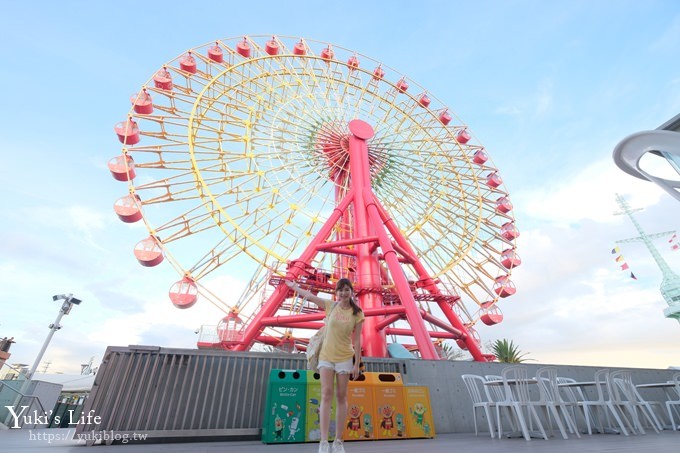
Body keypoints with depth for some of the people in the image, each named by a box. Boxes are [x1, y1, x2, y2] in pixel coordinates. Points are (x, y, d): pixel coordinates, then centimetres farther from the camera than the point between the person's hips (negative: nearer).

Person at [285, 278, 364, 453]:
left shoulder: (357, 313, -7)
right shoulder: (330, 305, -5)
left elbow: (357, 340, -5)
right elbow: (309, 296, 3)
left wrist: (357, 364, -6)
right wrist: (293, 286, 11)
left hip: (345, 358, 0)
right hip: (326, 356, 1)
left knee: (341, 397, 6)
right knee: (326, 394, -5)